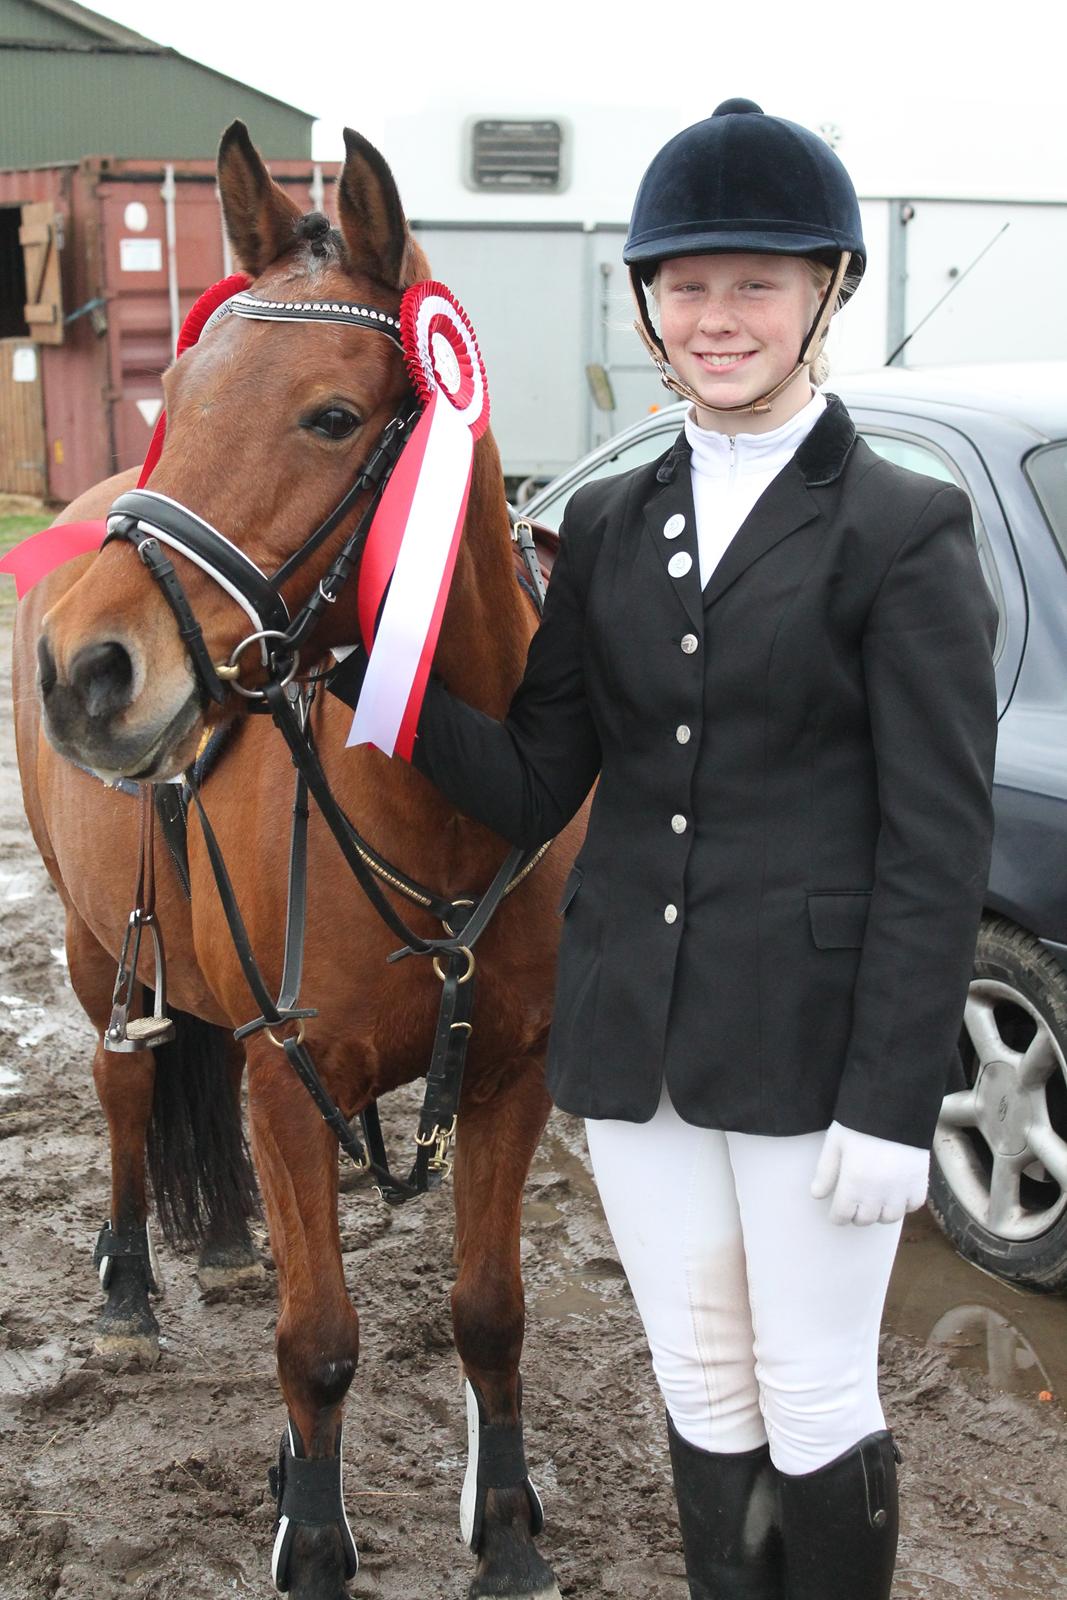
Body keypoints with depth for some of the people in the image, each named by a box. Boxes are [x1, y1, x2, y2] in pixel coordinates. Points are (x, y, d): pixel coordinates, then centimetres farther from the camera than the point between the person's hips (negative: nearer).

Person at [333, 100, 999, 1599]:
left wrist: (892, 1105, -14)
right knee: (702, 1394, 19)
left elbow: (940, 843, -10)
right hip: (634, 1038, 5)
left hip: (814, 1049, -4)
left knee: (816, 1405, 11)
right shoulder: (607, 523, 7)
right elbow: (532, 788, 4)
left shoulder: (906, 531, -8)